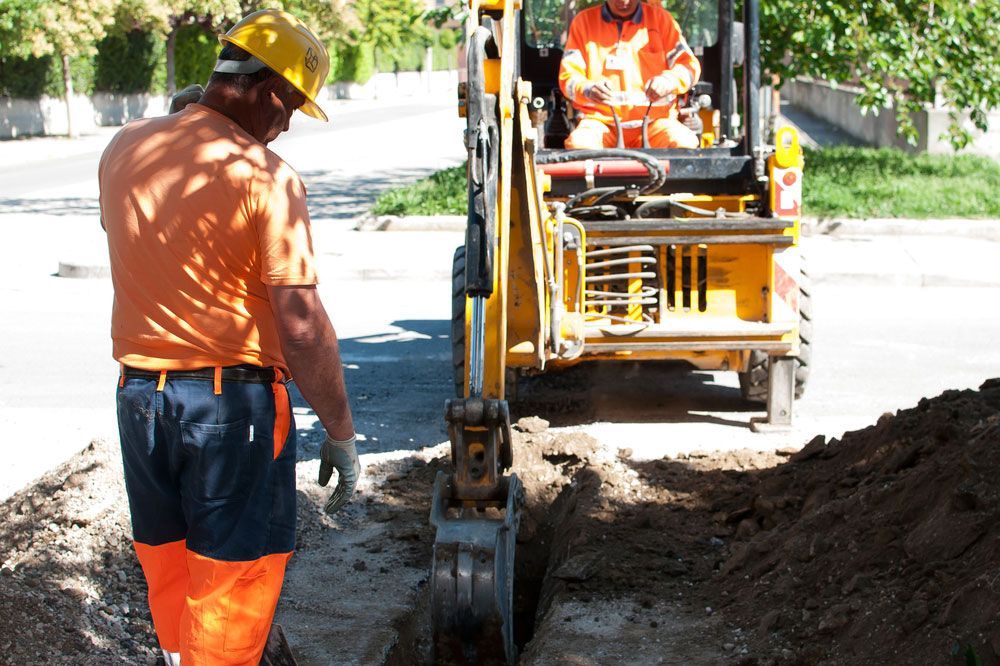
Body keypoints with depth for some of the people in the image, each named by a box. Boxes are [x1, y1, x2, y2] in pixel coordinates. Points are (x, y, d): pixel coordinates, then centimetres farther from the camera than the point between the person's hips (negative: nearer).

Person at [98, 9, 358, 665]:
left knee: (167, 567, 20)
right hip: (233, 400, -6)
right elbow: (300, 324, -19)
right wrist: (340, 433, -11)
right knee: (232, 582, 6)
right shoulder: (264, 175, -17)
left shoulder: (123, 149, 2)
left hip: (139, 391, 6)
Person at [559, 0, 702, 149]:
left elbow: (690, 65, 5)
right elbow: (568, 76, 4)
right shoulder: (584, 21, 10)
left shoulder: (660, 18, 11)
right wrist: (588, 89, -20)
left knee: (685, 142, -30)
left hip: (653, 121, 1)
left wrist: (668, 80, -19)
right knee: (579, 144, -34)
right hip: (601, 119, 0)